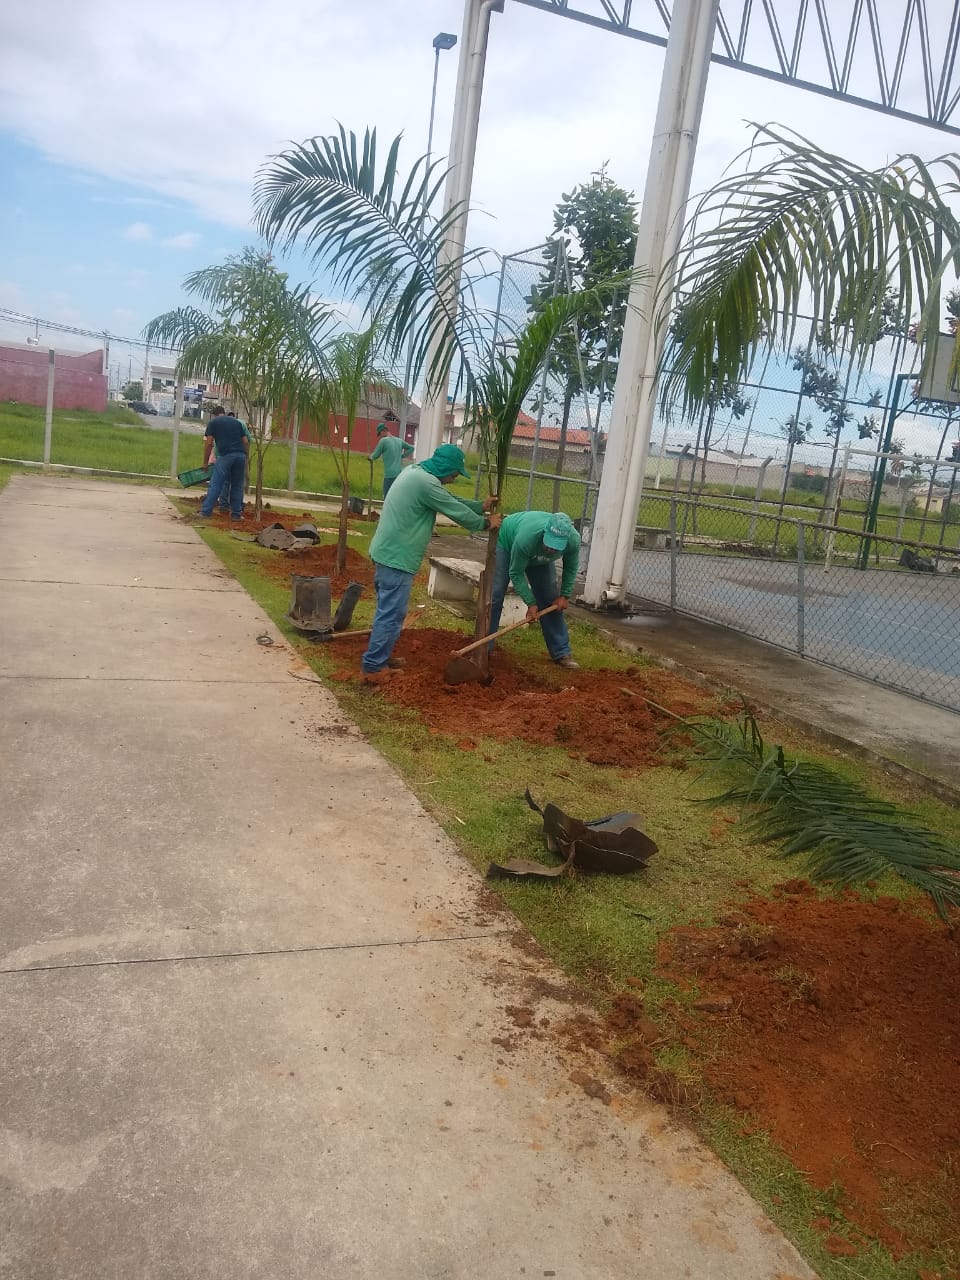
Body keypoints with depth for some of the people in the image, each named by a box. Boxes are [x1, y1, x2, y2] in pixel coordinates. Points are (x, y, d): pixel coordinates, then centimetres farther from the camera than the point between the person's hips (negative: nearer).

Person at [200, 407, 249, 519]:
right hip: (241, 455, 3)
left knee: (215, 485, 0)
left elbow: (209, 443, 4)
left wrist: (205, 462, 11)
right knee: (237, 485, 12)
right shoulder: (237, 422, 21)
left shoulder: (213, 422, 11)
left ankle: (206, 511, -1)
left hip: (225, 456, -3)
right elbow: (246, 442, 14)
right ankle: (236, 513, 13)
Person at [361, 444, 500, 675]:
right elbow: (456, 511, -11)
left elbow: (450, 500, 21)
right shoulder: (426, 482, -20)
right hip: (397, 558, -11)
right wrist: (485, 523, 4)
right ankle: (373, 665, 3)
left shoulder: (415, 472, 12)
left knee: (387, 610, 19)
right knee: (391, 614, -3)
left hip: (386, 553, 11)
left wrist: (481, 506, 24)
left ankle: (380, 656, 29)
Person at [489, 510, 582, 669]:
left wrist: (565, 595, -12)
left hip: (538, 556, 4)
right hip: (507, 542, -4)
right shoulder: (526, 538, -46)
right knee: (494, 595, -10)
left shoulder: (573, 540, -35)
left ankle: (561, 652, 6)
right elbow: (516, 573, -31)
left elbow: (571, 567, -11)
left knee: (550, 600, -1)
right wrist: (531, 603, -31)